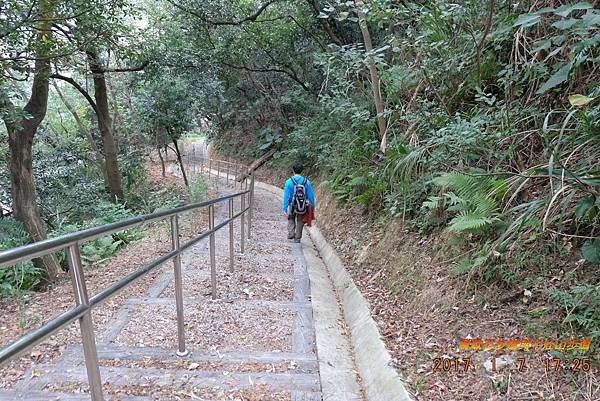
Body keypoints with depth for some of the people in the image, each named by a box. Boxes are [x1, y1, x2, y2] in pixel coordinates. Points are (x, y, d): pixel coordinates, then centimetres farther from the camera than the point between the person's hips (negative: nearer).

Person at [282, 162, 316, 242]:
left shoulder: (289, 182, -12)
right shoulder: (306, 182, -7)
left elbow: (286, 196, -12)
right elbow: (311, 195, -1)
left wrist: (285, 209, -7)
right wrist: (313, 206, 10)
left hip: (293, 206, -1)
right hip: (303, 208, 1)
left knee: (291, 219, 26)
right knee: (300, 222, 18)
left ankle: (291, 233, 10)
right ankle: (297, 238, 24)